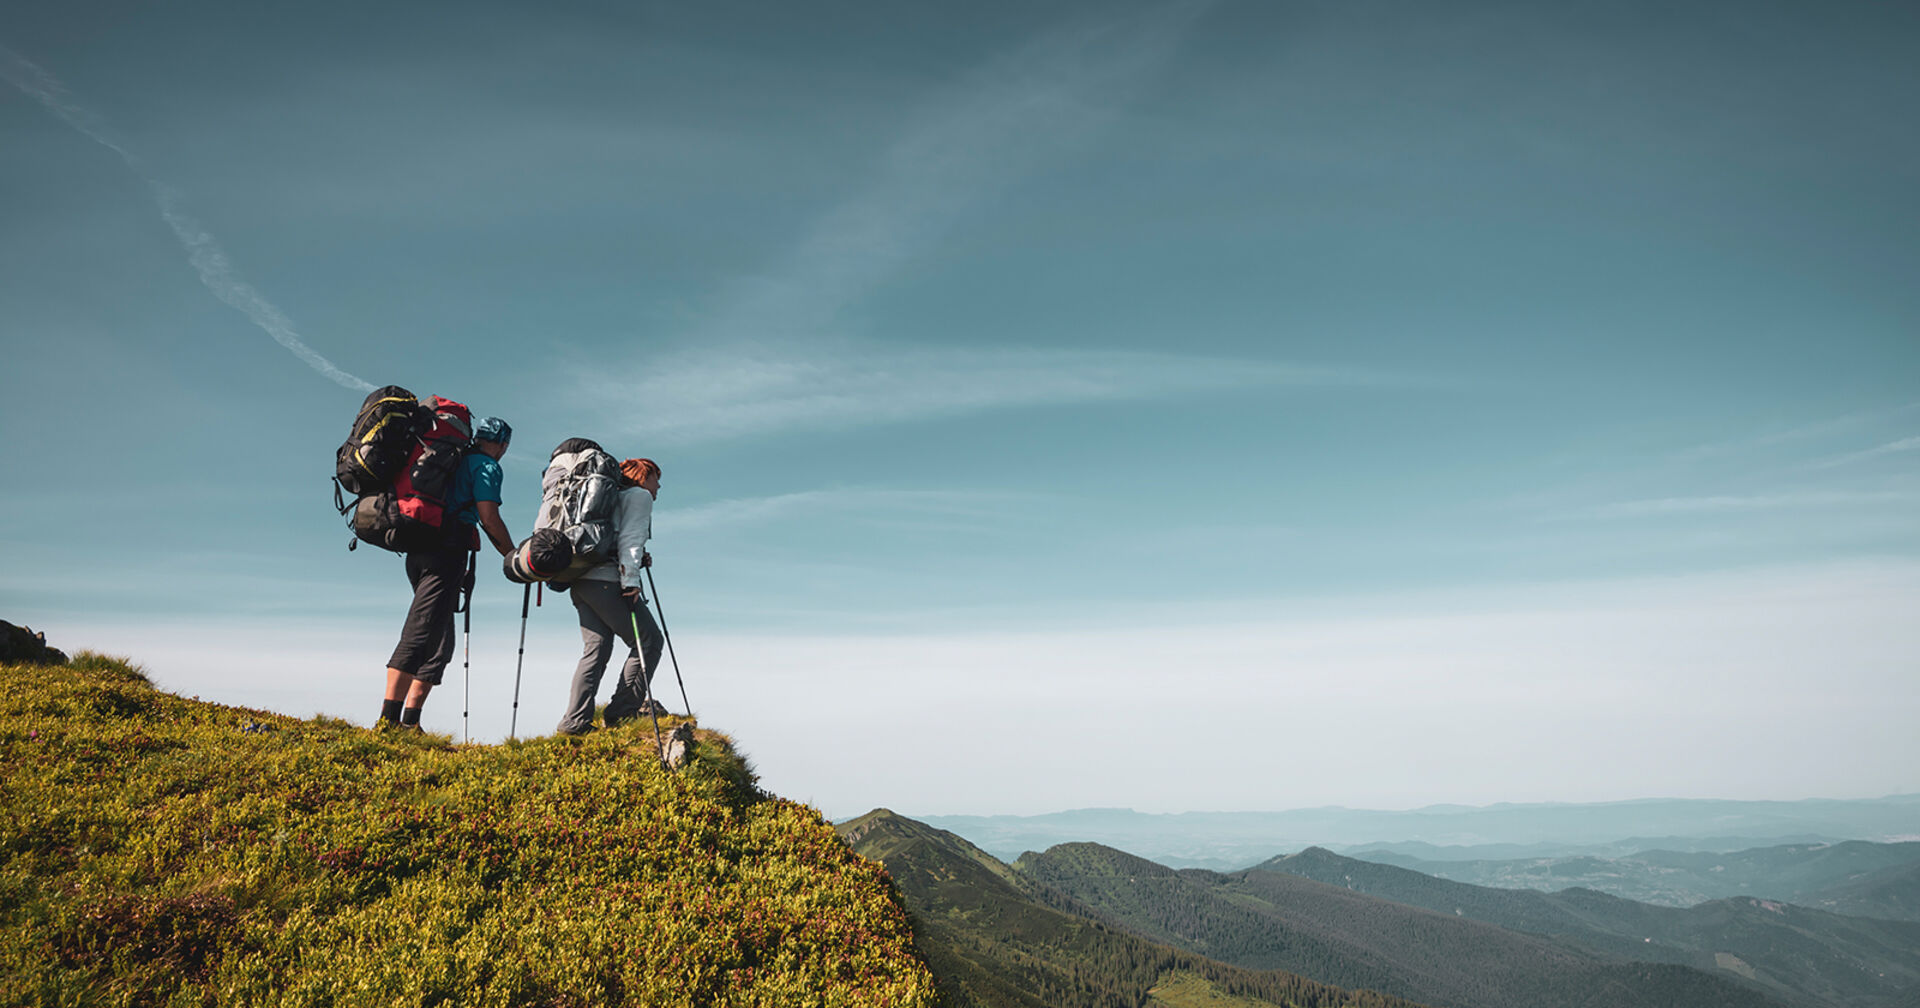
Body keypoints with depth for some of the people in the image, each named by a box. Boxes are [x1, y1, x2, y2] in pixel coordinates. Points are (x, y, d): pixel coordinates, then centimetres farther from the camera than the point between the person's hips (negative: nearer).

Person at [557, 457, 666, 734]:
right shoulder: (639, 496, 6)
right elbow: (630, 538, -9)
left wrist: (637, 561, 18)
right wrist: (630, 579, -17)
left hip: (580, 579, 9)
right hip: (606, 580, -9)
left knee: (596, 649, 5)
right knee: (648, 640, -3)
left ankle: (575, 721, -2)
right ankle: (624, 709, -5)